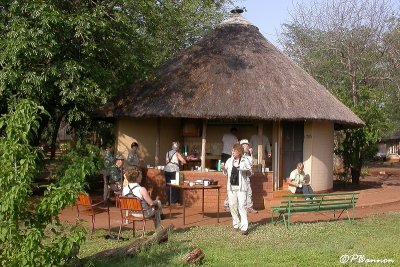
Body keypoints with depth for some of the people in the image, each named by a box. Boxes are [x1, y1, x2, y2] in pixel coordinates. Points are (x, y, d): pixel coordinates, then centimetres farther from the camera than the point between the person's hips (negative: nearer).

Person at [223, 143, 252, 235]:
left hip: (241, 187, -4)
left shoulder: (245, 160, 0)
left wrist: (246, 170, -16)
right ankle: (236, 224, 20)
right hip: (231, 186, 4)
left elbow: (249, 173, 5)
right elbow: (226, 173, 14)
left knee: (242, 206, -10)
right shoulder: (229, 160, 9)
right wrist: (224, 169, -7)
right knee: (232, 205, 6)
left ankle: (244, 227, -10)